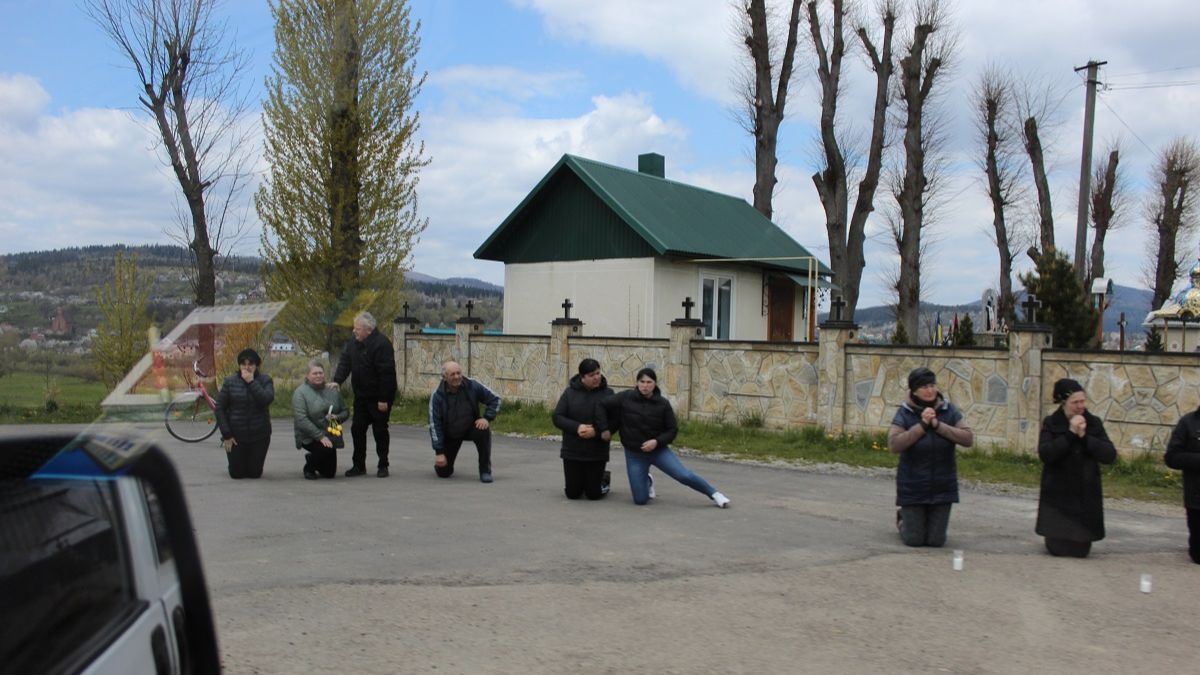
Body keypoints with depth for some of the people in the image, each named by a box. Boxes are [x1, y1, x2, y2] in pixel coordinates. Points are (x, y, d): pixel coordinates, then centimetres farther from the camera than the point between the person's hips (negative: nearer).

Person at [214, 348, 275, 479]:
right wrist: (226, 435, -8)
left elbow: (267, 399, -22)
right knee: (236, 474, 5)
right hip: (236, 435, 0)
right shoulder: (230, 381, -4)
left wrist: (251, 382, -22)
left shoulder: (265, 380, -4)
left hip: (259, 435, 0)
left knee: (255, 473, 4)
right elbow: (219, 408, -3)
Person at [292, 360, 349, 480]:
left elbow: (345, 412, 11)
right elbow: (301, 420, -21)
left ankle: (311, 458, 39)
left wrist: (337, 417, -14)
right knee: (325, 449, -35)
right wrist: (320, 436, -26)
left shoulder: (333, 390, 5)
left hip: (330, 436, 5)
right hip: (309, 437, -5)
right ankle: (309, 467, -3)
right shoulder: (300, 392, -12)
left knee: (329, 473, 7)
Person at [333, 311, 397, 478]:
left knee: (380, 431, 1)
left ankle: (383, 466, 12)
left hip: (379, 397, -8)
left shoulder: (381, 344, -20)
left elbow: (386, 373, -22)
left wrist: (383, 399, -22)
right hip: (361, 396, 8)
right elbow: (345, 362, 5)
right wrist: (337, 381, -12)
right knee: (357, 429, 8)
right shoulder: (354, 343, 6)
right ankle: (359, 465, 17)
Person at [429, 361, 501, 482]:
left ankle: (485, 471, -18)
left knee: (484, 431, -33)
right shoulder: (437, 396, -19)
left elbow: (495, 399, -6)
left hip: (471, 427, 1)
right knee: (443, 472, -4)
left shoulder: (472, 386, -17)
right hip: (449, 435, 0)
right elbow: (434, 424, -18)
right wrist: (439, 452, -20)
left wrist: (487, 418, -23)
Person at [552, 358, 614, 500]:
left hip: (596, 453, -1)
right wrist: (577, 427, -21)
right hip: (572, 452, 1)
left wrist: (596, 432, -25)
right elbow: (557, 417, -6)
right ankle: (580, 481, 41)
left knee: (594, 494, 4)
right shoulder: (570, 392, -2)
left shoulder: (607, 394, -4)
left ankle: (604, 479, 36)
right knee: (572, 493, 7)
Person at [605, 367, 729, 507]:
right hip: (634, 454, 0)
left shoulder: (663, 403, -9)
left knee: (684, 475, -16)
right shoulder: (626, 398, -10)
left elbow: (672, 429, -3)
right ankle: (646, 481, 32)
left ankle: (714, 494, 7)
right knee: (640, 500, -2)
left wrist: (657, 441, -19)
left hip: (658, 450, 0)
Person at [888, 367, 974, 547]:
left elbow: (969, 439, -12)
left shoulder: (949, 410, -4)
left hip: (942, 487, 2)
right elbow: (894, 445, -20)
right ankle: (903, 517, 37)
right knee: (914, 540, 4)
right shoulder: (904, 413, -9)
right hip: (913, 489, -2)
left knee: (936, 541, 6)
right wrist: (922, 425, -22)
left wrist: (938, 425, -20)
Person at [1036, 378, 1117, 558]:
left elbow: (1110, 455, -9)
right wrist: (1070, 433, -21)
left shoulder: (1094, 423, 1)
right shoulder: (1050, 423, -4)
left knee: (1080, 550, 4)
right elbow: (1044, 454, -18)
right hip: (1057, 496, -2)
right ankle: (1055, 534, 34)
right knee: (1057, 549, -1)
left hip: (1086, 497, 2)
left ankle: (1078, 538, 39)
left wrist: (1084, 436, -18)